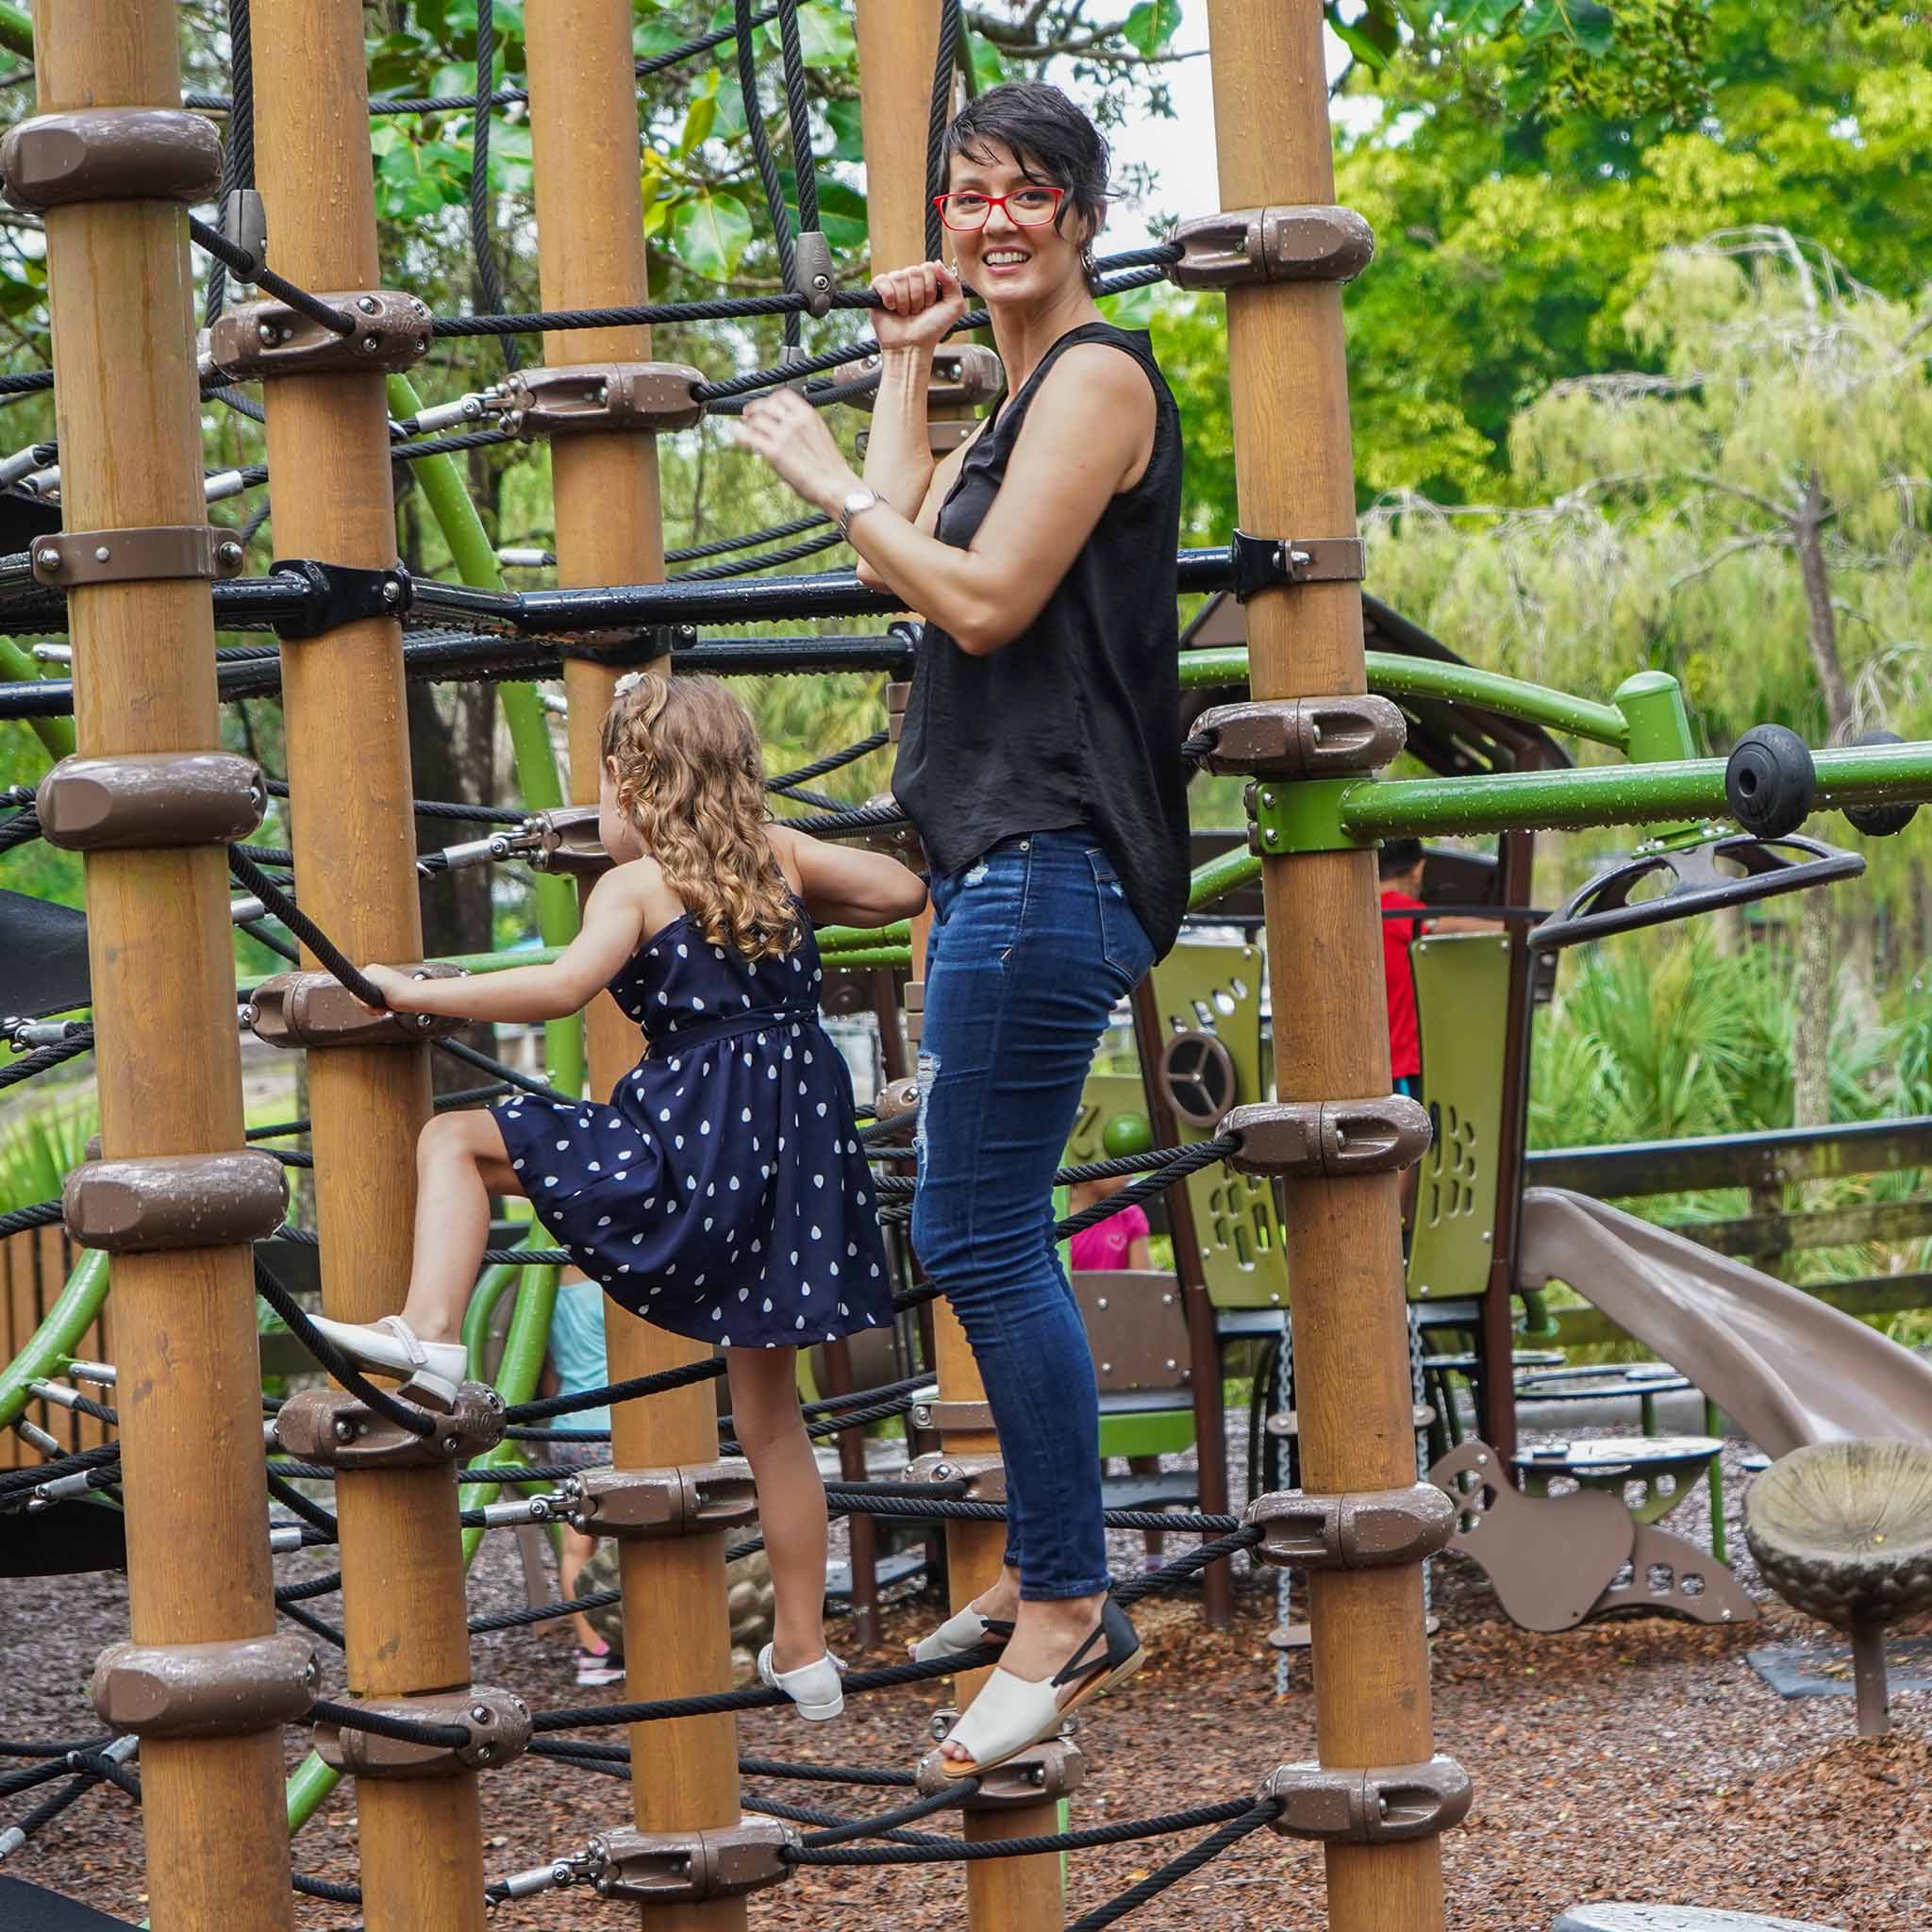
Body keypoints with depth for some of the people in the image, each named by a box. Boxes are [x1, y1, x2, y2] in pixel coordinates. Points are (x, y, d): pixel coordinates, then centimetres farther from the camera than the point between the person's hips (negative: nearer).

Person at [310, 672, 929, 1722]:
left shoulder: (633, 885, -2)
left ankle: (429, 1331, -14)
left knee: (455, 1140, 6)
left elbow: (563, 985, -18)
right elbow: (905, 889, 17)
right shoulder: (780, 854, 13)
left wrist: (417, 994, -14)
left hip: (691, 1136, -6)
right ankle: (803, 1654, 19)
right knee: (769, 1410, 15)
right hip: (800, 1144, 6)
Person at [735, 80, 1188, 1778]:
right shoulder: (1028, 395, 22)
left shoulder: (1096, 375, -9)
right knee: (989, 1234, 14)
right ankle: (1045, 1573, 22)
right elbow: (908, 552, 16)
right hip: (1009, 854, 11)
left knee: (983, 1237, -12)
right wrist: (904, 369, 16)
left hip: (1048, 860, -11)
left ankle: (1069, 1615, -8)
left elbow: (983, 601, -16)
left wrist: (826, 475, -8)